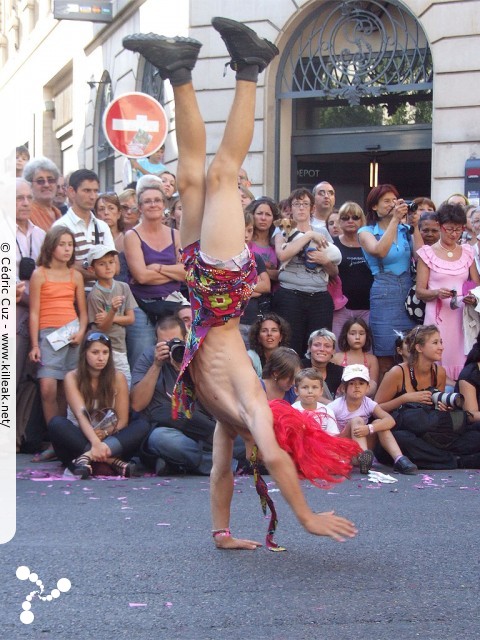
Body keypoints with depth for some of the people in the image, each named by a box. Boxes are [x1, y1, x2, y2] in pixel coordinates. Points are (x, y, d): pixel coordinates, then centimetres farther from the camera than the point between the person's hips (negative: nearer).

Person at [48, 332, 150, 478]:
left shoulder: (117, 378, 0)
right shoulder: (72, 378, -6)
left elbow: (123, 420, -5)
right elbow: (80, 415, -21)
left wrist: (106, 433, -28)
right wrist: (95, 442, -40)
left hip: (109, 438, 2)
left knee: (142, 425, -25)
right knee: (56, 423, -31)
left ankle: (87, 456, -42)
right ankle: (110, 461, -41)